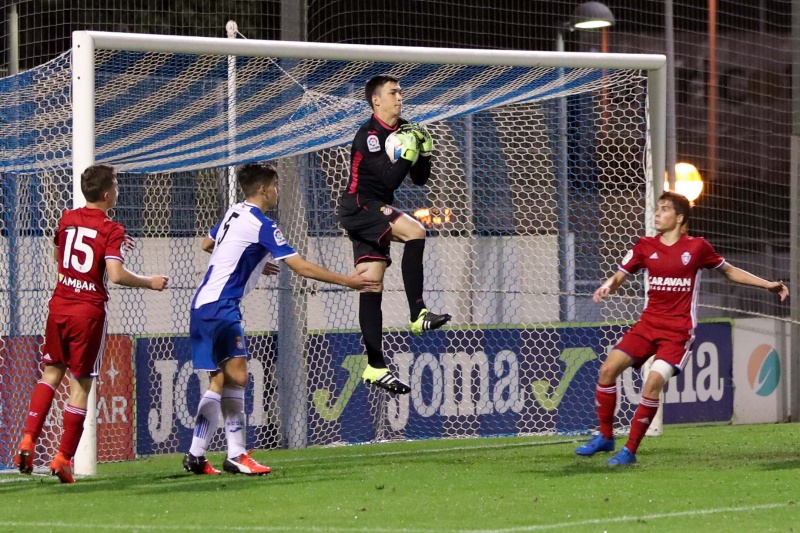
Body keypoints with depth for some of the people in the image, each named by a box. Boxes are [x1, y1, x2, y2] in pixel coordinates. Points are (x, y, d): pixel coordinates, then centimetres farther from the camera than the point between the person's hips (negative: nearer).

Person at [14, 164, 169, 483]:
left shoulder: (67, 219, 7)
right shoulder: (111, 230, -11)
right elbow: (116, 275, -22)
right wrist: (150, 283, -6)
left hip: (59, 307, 5)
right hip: (89, 313, -5)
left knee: (52, 372, 18)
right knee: (81, 385, 2)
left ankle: (28, 441, 3)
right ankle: (63, 459, 1)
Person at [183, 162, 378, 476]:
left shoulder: (234, 214, 13)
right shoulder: (261, 225, -13)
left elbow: (207, 245, 32)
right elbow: (302, 268, -15)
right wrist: (347, 281, -8)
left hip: (203, 302, 9)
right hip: (221, 307, -9)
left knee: (221, 380, 10)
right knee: (236, 377, -12)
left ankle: (196, 456, 9)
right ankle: (236, 456, -16)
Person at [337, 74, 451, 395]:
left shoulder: (404, 129, 10)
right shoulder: (368, 136, -14)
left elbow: (419, 179, 12)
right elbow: (390, 180, -22)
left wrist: (424, 152, -4)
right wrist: (407, 153, -26)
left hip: (377, 212, 8)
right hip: (359, 207, -8)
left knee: (372, 286, 6)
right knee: (415, 232, -29)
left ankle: (375, 367, 5)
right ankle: (418, 314, -27)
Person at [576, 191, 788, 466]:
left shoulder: (697, 247, -1)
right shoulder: (645, 246, 4)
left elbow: (729, 271, 13)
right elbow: (619, 276, 7)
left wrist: (767, 284, 8)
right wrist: (607, 286, -17)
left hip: (679, 330, -4)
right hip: (648, 323, 4)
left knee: (654, 381, -21)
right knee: (608, 368, -10)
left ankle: (630, 450, -11)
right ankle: (605, 437, 7)